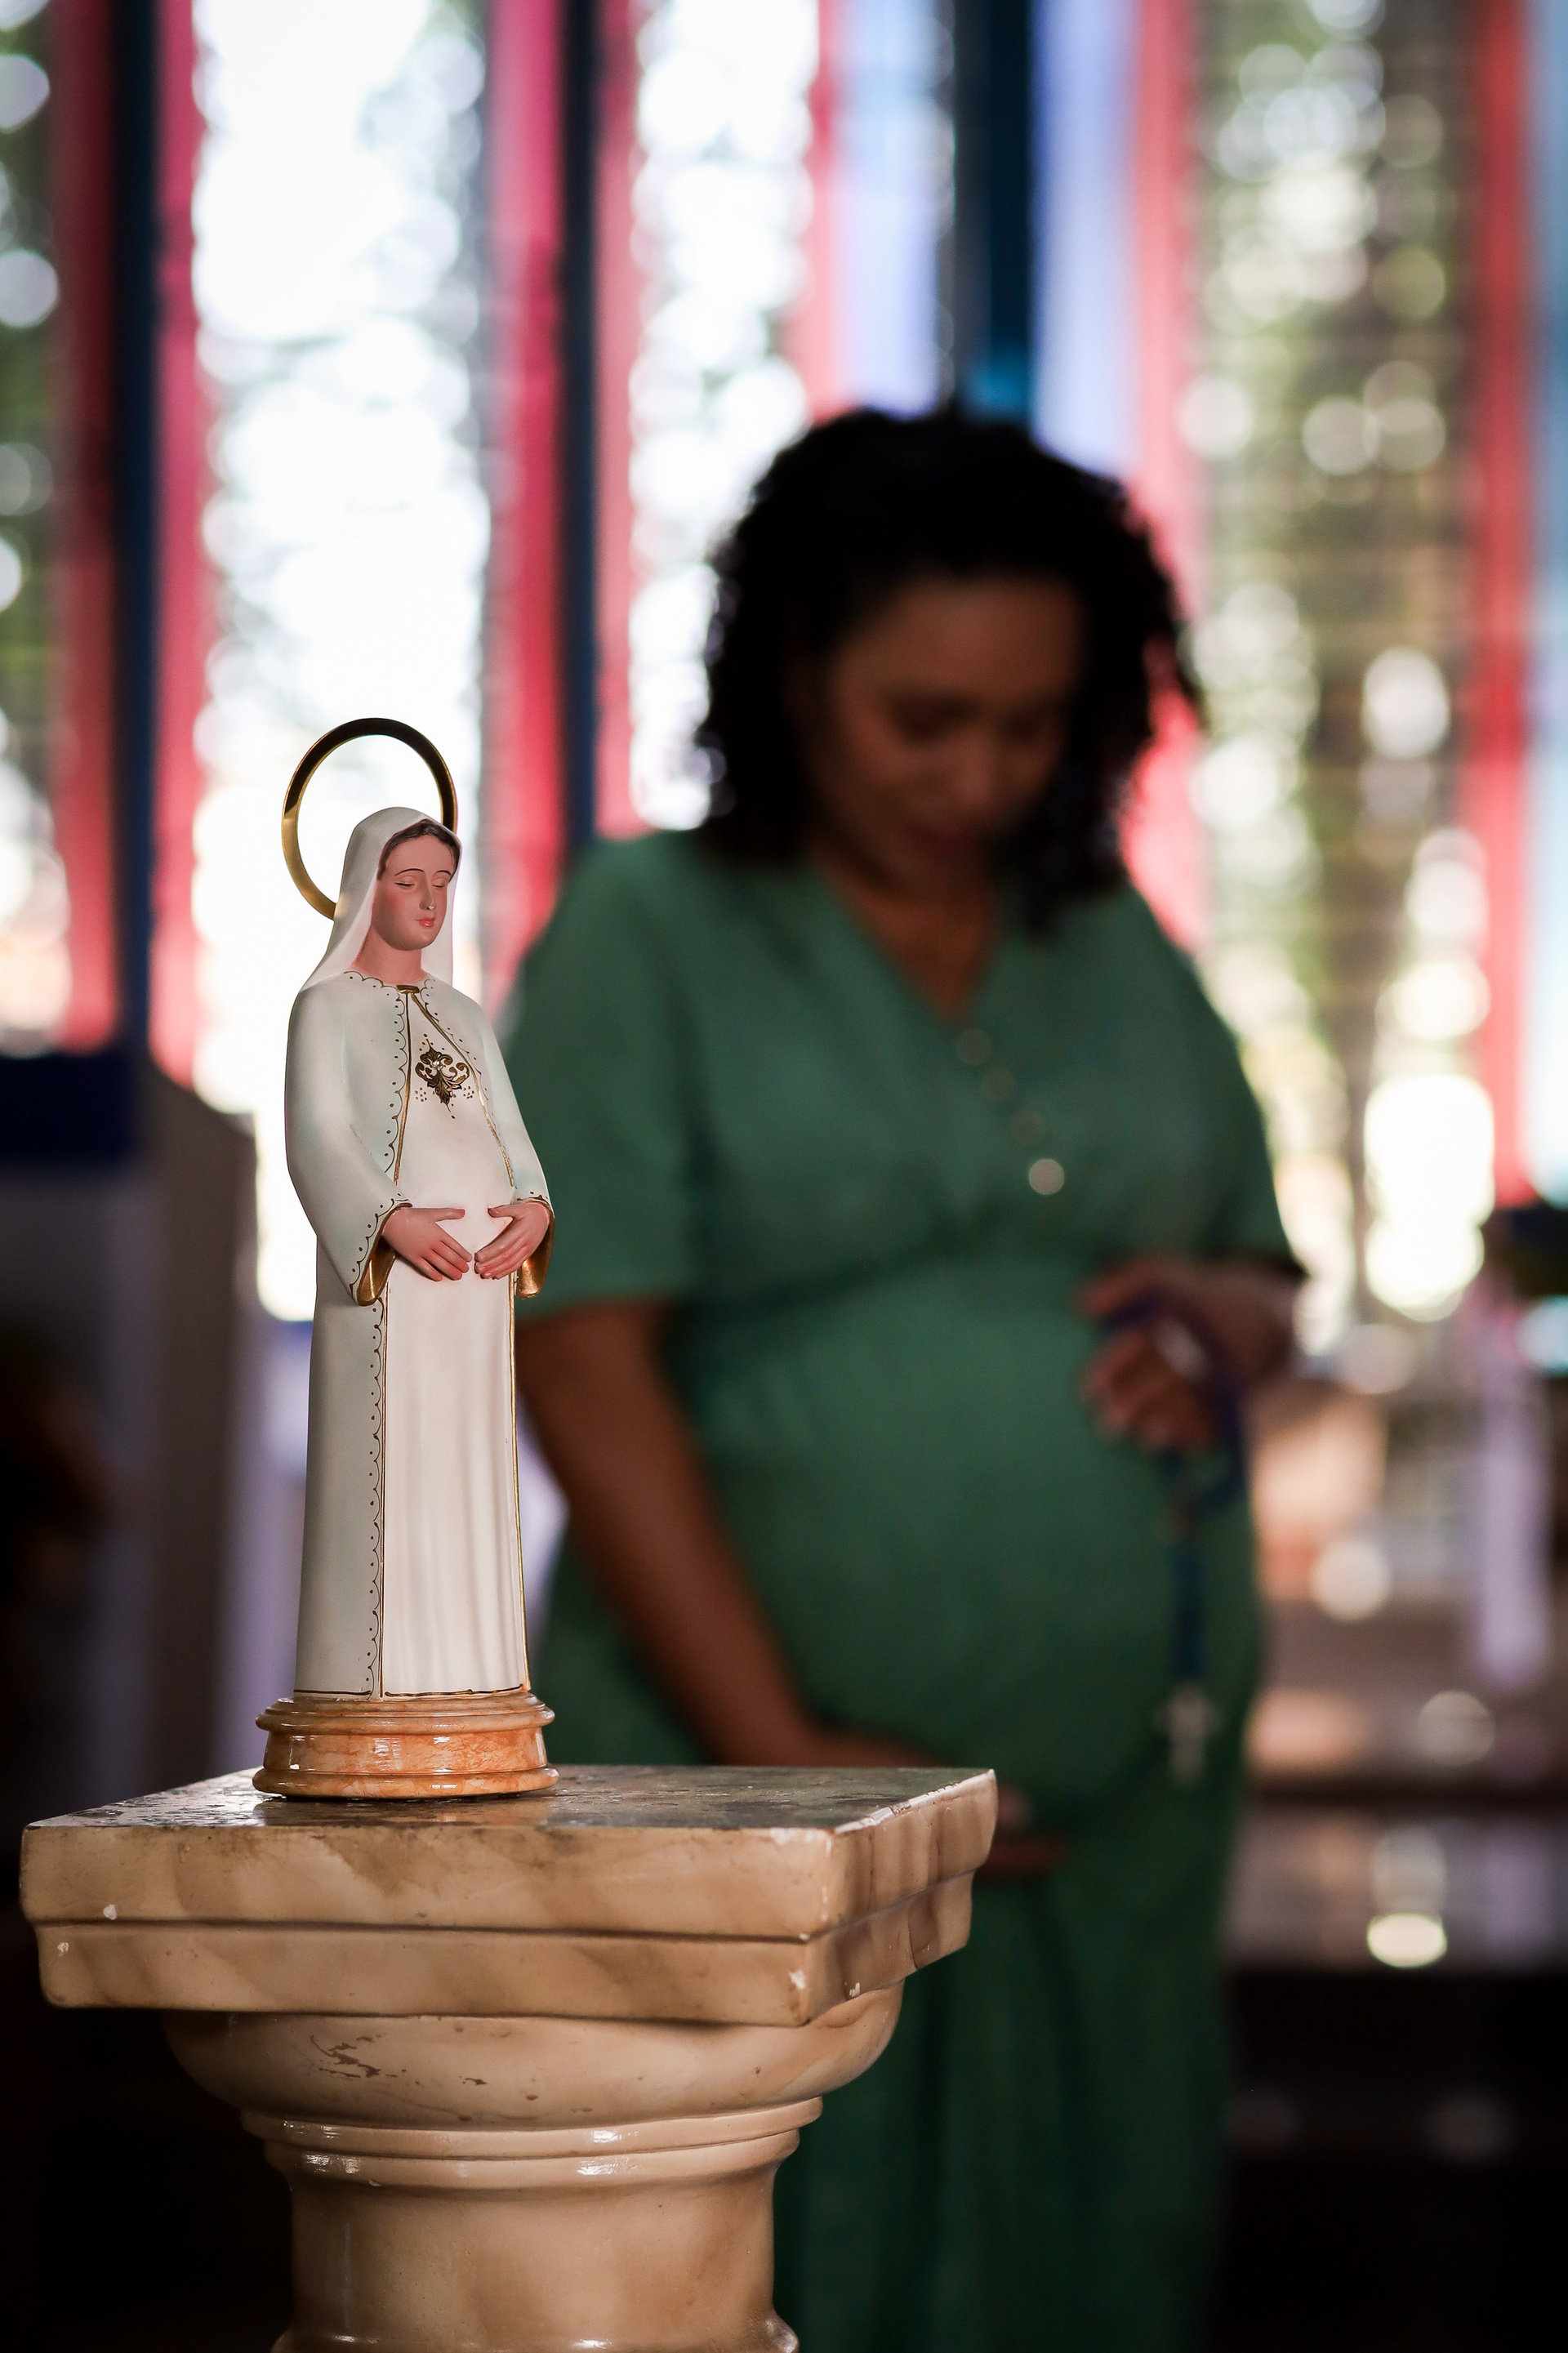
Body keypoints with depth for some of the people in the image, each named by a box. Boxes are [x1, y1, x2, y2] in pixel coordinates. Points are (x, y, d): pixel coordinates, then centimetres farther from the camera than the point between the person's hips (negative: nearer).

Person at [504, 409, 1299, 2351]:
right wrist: (782, 1753, -16)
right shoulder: (650, 934, -1)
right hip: (754, 1797, -4)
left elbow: (1269, 1279, 22)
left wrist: (1211, 1320, -4)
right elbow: (582, 1367, -10)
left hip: (1126, 1808, 5)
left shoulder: (1117, 948, 14)